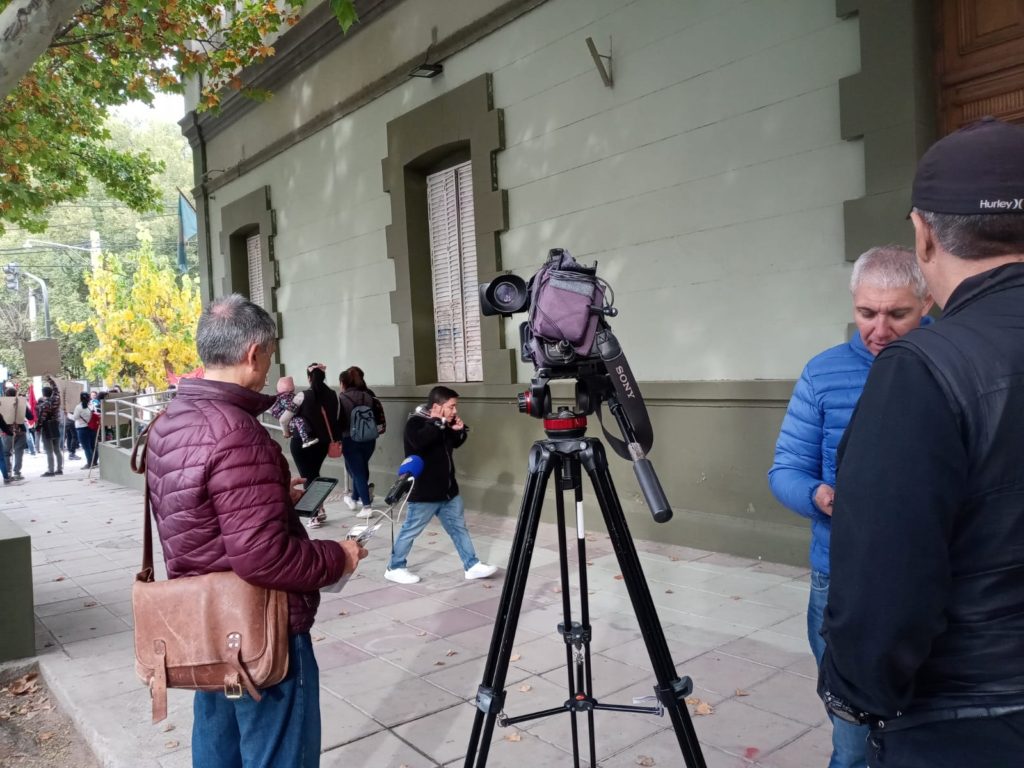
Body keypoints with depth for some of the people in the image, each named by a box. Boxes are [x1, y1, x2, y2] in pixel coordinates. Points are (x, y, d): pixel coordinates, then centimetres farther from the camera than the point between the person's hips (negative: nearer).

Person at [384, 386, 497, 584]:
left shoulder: (445, 423, 7)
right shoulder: (415, 422, -16)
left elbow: (455, 443, 22)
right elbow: (419, 441, -37)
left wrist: (459, 430, 1)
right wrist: (439, 422, -29)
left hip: (448, 490, 8)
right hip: (423, 493, -8)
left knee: (459, 528, 12)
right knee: (410, 530, 5)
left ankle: (472, 566, 21)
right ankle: (394, 568, 20)